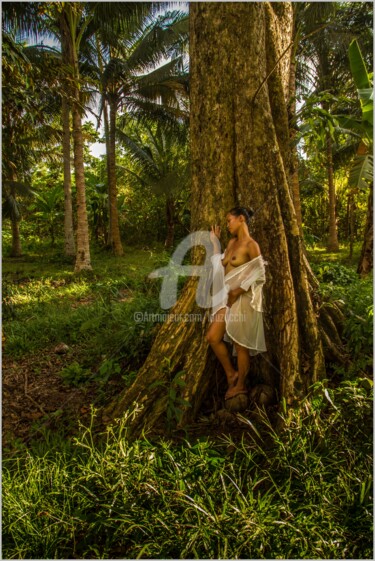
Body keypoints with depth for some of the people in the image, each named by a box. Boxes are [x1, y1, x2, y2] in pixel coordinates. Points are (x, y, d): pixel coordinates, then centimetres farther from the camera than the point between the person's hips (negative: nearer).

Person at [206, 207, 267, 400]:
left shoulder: (250, 245, -14)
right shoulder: (232, 242, 11)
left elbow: (259, 276, -15)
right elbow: (220, 264, 19)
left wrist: (237, 291, -17)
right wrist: (214, 241, 17)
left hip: (242, 300, -8)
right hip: (228, 298, 8)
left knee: (240, 344, 5)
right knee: (212, 337, 7)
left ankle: (240, 385, 24)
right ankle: (231, 374, 25)